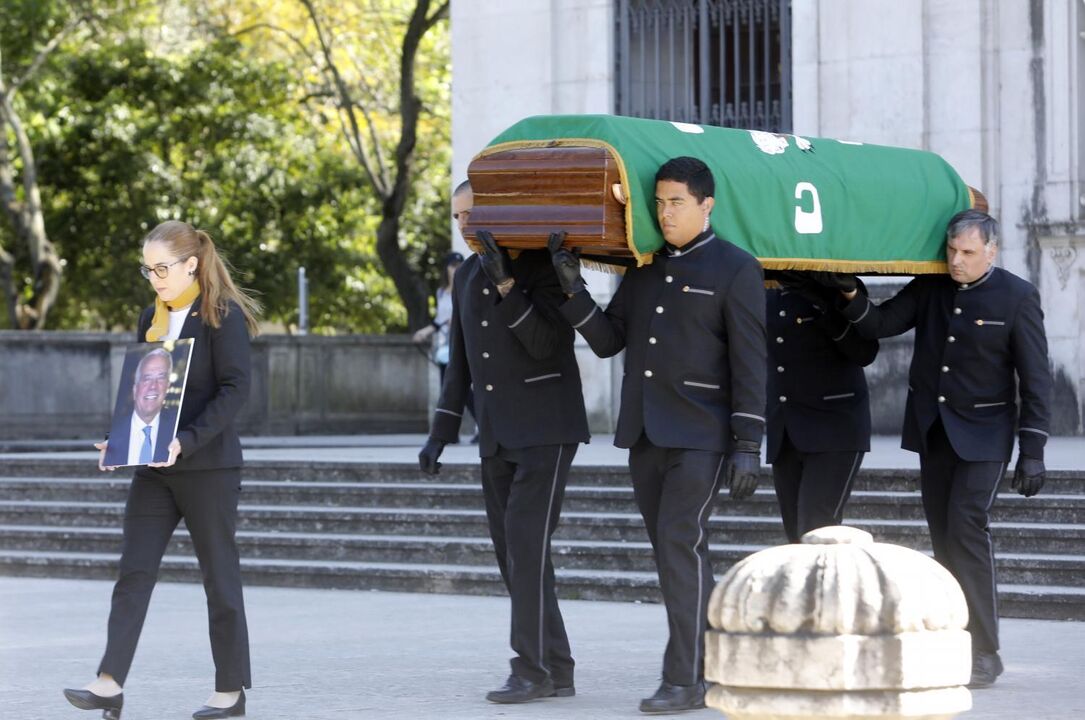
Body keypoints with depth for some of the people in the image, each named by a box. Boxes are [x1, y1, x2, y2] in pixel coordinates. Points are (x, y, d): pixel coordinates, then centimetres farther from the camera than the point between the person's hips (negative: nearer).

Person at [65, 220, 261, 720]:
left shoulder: (222, 317, -8)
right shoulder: (153, 318, 13)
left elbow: (235, 388, -15)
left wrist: (187, 441, -24)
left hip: (208, 466, -6)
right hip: (154, 468, 6)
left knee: (219, 575, 3)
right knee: (134, 571, -4)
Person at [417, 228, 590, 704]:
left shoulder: (545, 267, -7)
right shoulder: (467, 276, 13)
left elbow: (547, 344, -18)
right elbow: (460, 362, 18)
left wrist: (505, 283, -24)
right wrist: (440, 432, 13)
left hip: (545, 431, -7)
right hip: (496, 439, 7)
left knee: (526, 545, -14)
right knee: (514, 555, 4)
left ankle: (532, 670, -12)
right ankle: (556, 670, 9)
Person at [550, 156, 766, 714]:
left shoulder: (734, 270, -5)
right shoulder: (645, 269, 14)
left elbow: (750, 367, -9)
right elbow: (607, 341, 11)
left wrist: (749, 446, -14)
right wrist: (573, 290, -4)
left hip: (701, 434, -7)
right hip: (644, 433, 7)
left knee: (680, 543, -14)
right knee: (674, 552, 8)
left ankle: (686, 679, -12)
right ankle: (713, 662, 18)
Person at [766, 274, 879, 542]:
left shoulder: (835, 289, -2)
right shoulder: (766, 296, 11)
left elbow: (865, 352, -11)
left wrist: (826, 306, -21)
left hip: (833, 428, -5)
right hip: (783, 437, 5)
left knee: (816, 534, -18)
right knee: (797, 537, 2)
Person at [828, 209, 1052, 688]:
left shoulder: (1016, 297, -9)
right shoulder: (929, 289, 4)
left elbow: (1035, 379, -8)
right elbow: (879, 325, 1)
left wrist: (1032, 451, -12)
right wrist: (851, 296, -19)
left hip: (983, 433, -5)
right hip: (932, 429, 5)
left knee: (966, 526, -17)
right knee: (943, 534, 5)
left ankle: (983, 652, -16)